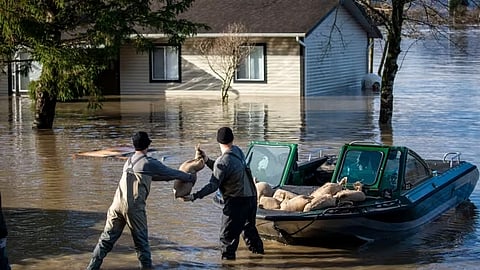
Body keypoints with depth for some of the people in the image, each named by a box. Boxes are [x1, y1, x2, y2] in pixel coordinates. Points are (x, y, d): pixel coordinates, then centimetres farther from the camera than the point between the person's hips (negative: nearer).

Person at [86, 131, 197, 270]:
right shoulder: (149, 163, 0)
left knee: (107, 238, 11)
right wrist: (190, 177, 25)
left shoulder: (128, 162, 21)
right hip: (134, 207, -6)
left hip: (117, 204, 6)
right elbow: (172, 173, 9)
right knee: (141, 241, 6)